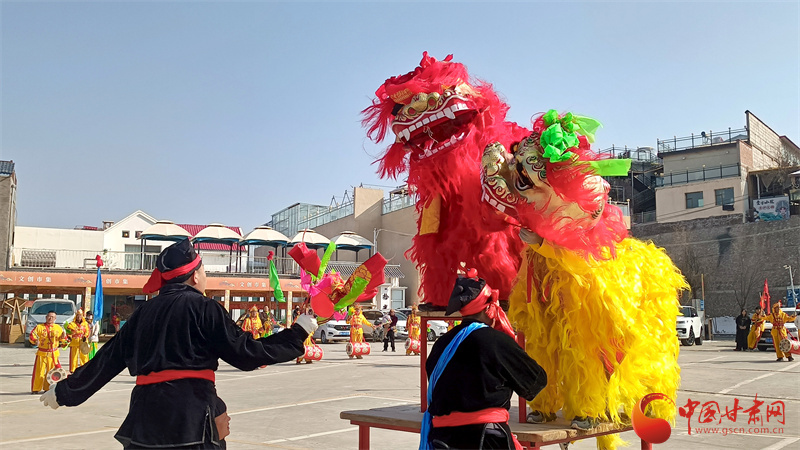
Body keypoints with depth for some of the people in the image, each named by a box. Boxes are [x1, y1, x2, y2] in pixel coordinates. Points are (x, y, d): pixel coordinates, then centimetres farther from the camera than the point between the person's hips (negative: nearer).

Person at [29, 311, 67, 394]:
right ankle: (35, 389, 7)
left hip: (53, 354, 2)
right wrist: (35, 341, -25)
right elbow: (32, 336, -5)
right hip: (42, 353, -2)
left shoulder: (58, 328, 9)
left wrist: (63, 337, -8)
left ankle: (48, 388, 16)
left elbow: (62, 339, 15)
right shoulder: (39, 327, 0)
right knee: (39, 372, -2)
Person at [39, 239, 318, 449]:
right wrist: (299, 332, 2)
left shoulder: (146, 311, 12)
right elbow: (246, 354, -6)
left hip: (145, 414, 6)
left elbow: (109, 357, 16)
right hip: (188, 418, -6)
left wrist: (65, 392, 29)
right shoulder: (203, 308, -5)